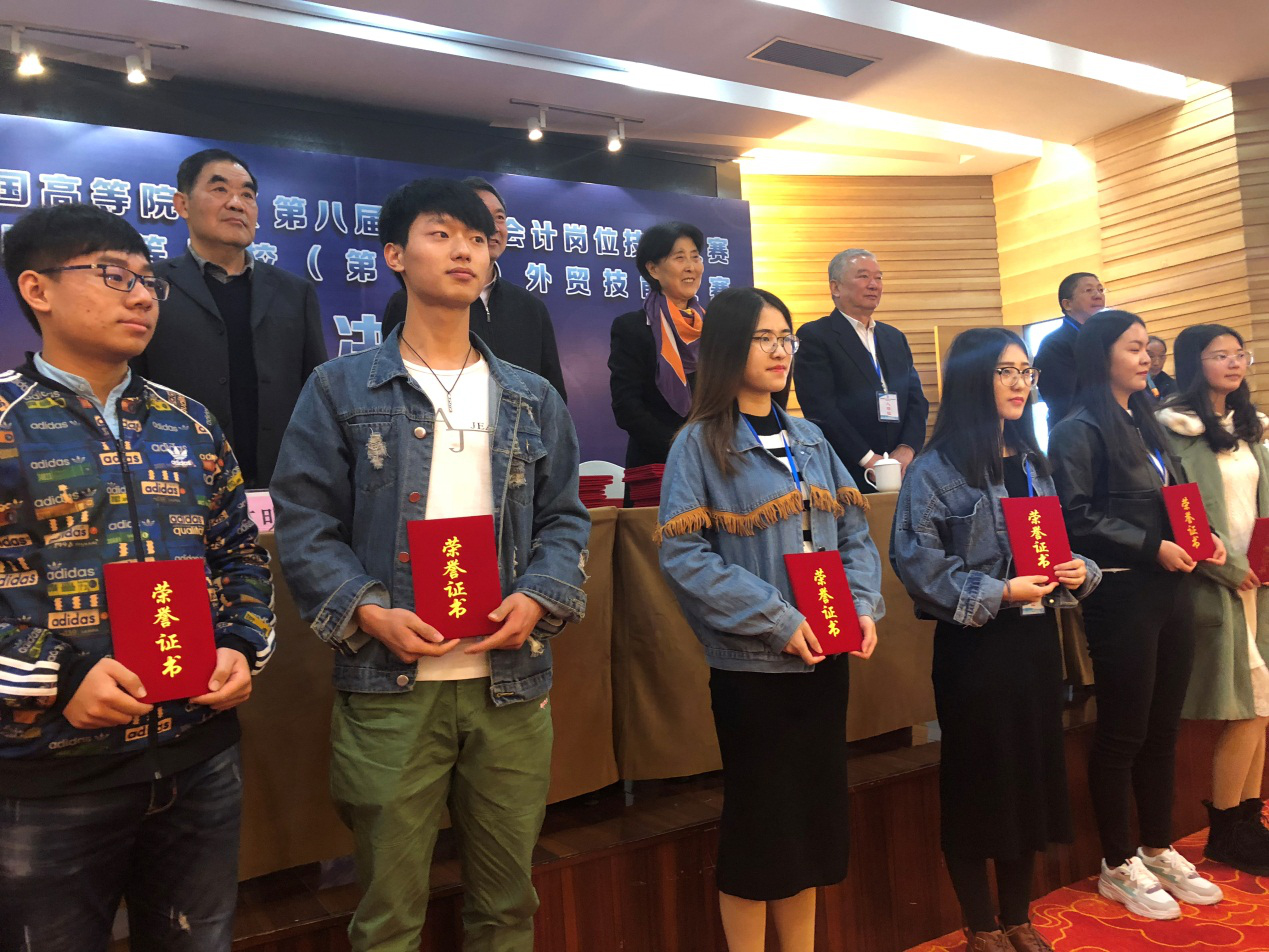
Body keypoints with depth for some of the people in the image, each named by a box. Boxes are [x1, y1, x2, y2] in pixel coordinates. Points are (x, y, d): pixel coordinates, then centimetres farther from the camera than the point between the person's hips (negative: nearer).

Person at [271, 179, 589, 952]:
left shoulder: (533, 398, 11)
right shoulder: (342, 388, 2)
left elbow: (564, 519, 10)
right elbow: (304, 522, -1)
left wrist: (539, 599, -7)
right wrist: (369, 613, -15)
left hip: (513, 682, 3)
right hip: (390, 684, -2)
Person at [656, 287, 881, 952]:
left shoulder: (810, 441, 11)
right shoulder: (700, 443, -7)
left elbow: (853, 533, 11)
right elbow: (683, 556, -16)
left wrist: (864, 607, -7)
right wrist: (779, 621, -19)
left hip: (825, 660, 6)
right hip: (752, 666, -6)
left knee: (815, 812, 15)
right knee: (758, 818, 6)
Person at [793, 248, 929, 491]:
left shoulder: (895, 337, 18)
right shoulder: (814, 336, -3)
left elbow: (917, 400, 12)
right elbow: (821, 408, -12)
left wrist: (907, 448, -6)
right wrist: (868, 459, -15)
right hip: (845, 477, -5)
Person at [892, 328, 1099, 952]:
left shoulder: (1032, 463, 11)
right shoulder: (938, 468, -11)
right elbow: (916, 559, -17)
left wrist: (1079, 571, -3)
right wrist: (995, 594, -21)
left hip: (1034, 638, 7)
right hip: (974, 644, -6)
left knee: (1032, 773, 14)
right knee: (976, 781, 6)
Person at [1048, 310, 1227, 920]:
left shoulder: (1146, 423, 15)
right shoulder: (1080, 431, -9)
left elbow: (1174, 499, 21)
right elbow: (1077, 518, -16)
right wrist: (1152, 546, -17)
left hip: (1170, 591, 7)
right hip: (1122, 595, -7)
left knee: (1163, 728, 14)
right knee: (1123, 732, 3)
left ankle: (1158, 849, 30)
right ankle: (1119, 865, 18)